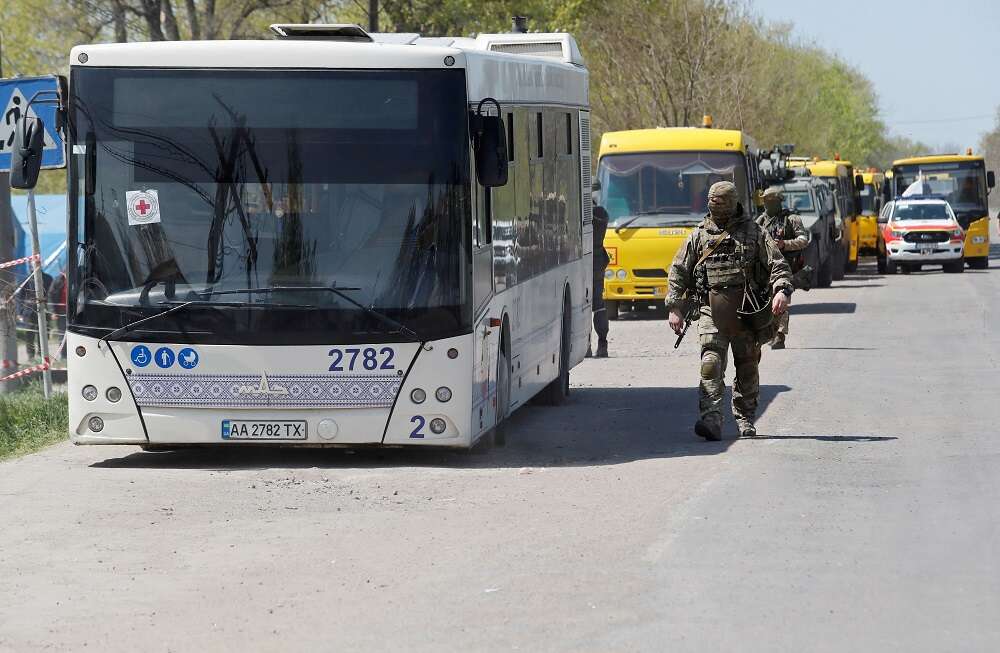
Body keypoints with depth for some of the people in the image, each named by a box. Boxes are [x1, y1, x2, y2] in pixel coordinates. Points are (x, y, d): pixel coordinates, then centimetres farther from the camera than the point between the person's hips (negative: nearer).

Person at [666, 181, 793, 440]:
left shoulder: (753, 232, 6)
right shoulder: (699, 235, 11)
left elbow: (778, 264, 0)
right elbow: (678, 273, 13)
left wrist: (782, 290, -19)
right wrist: (675, 308, 4)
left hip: (747, 310, 0)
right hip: (712, 311, 0)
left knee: (747, 368, 9)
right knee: (711, 364, -15)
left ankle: (745, 420, 22)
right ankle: (711, 420, -24)